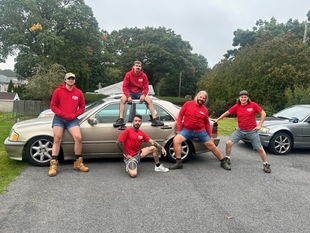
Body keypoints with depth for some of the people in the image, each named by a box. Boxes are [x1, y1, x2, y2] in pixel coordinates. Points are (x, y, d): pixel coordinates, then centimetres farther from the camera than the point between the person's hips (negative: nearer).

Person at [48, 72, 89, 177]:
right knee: (57, 140, -6)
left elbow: (82, 107, 8)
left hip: (72, 119, 1)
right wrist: (62, 114, -12)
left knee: (78, 138, -14)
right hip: (59, 118, -1)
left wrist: (75, 115, -8)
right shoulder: (58, 91, -1)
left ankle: (78, 163, -1)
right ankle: (53, 165, -3)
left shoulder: (78, 92, 4)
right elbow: (53, 105, 0)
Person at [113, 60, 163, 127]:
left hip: (140, 93, 1)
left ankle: (154, 119, -19)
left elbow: (146, 87, -1)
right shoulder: (128, 74, -10)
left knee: (150, 100, -23)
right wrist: (128, 96, -24)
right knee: (122, 100, -30)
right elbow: (125, 87, -11)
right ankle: (121, 119, -28)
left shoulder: (144, 75, -6)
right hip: (130, 92, -1)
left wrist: (143, 95, -21)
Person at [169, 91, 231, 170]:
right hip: (187, 130, -1)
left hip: (200, 131, 1)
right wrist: (178, 129, -7)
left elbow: (207, 123, 8)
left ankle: (223, 162, 25)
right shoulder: (188, 104, -5)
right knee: (176, 140, -24)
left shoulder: (205, 110, 0)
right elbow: (180, 115, -1)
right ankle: (178, 163, -15)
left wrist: (210, 136, 10)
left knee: (211, 145, 4)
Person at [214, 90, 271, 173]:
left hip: (252, 131, -2)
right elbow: (227, 113, 6)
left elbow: (263, 113, -5)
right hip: (240, 130, 2)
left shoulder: (253, 105, -11)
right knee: (228, 143, -10)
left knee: (260, 149, 4)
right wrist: (217, 119, 11)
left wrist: (259, 125, -8)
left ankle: (266, 164, 25)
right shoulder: (236, 106, -4)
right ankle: (227, 159, 12)